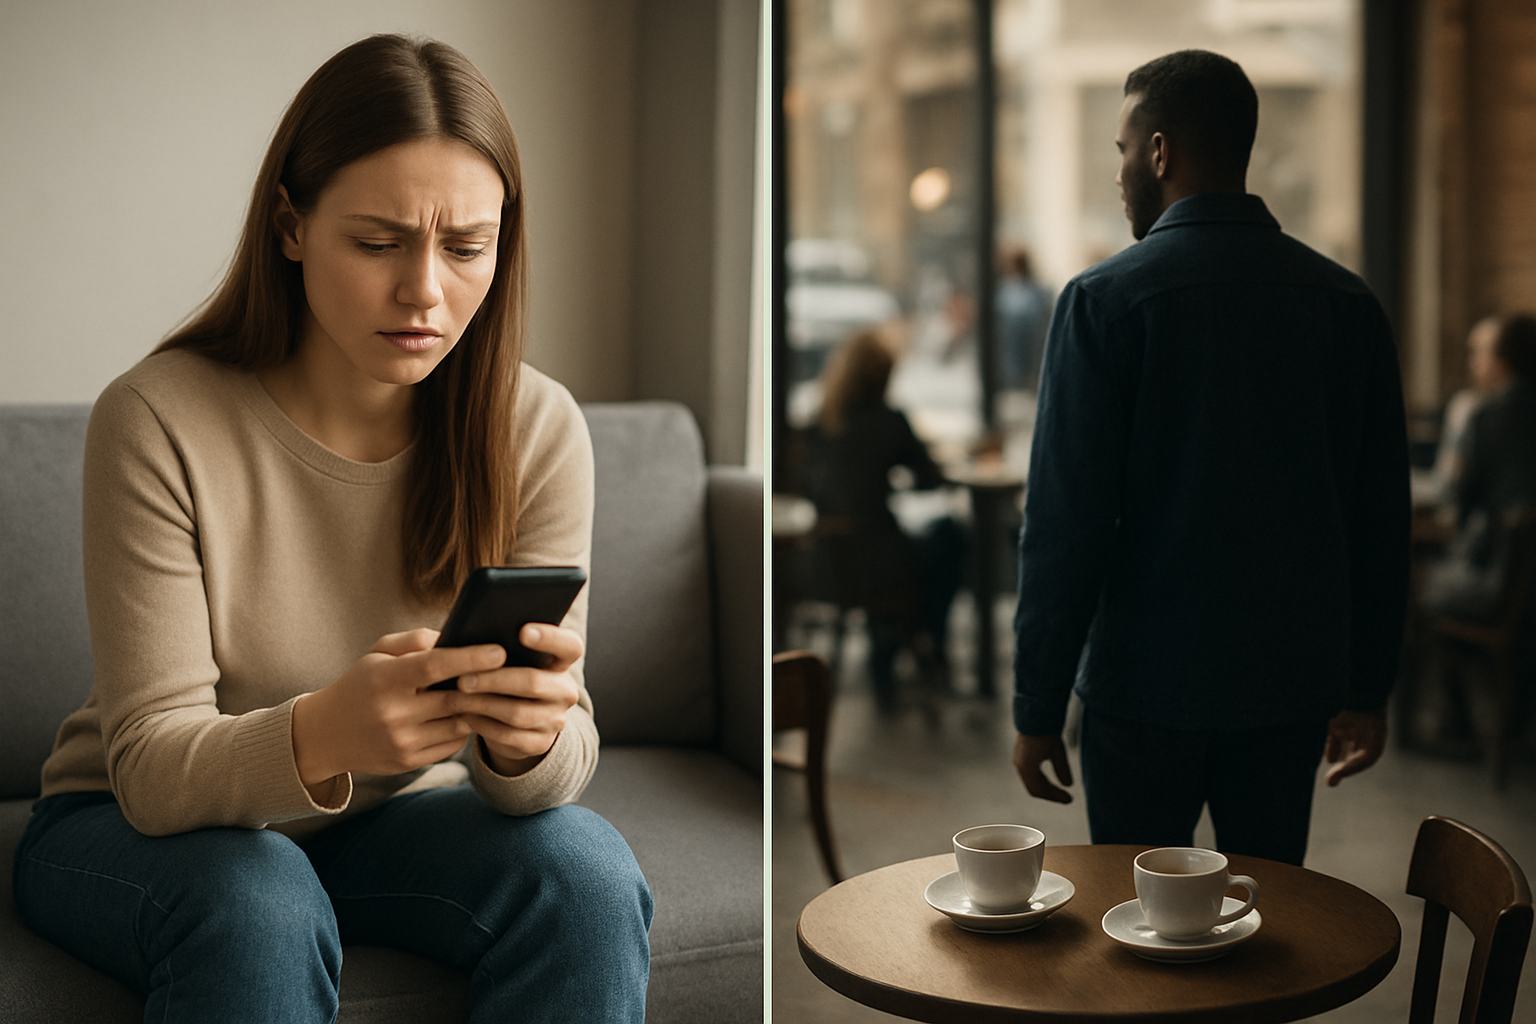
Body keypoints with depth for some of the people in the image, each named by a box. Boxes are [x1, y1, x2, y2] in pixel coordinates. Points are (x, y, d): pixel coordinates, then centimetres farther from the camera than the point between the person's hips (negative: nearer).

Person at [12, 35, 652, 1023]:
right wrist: (324, 735, -44)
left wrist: (532, 736, -39)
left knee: (585, 868, -25)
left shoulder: (537, 429, -13)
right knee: (254, 904, -35)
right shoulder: (159, 421, -21)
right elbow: (152, 769, -22)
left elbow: (549, 766, -14)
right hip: (139, 827, -2)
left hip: (390, 822, 3)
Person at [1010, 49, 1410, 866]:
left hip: (1147, 685, -4)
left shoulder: (1106, 300, -10)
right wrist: (1368, 690, 15)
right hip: (1293, 686, 4)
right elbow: (1382, 519, 7)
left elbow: (1066, 524, -12)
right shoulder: (1350, 303, 4)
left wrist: (1037, 709, -6)